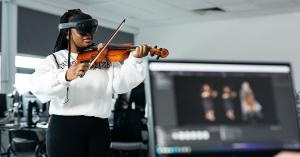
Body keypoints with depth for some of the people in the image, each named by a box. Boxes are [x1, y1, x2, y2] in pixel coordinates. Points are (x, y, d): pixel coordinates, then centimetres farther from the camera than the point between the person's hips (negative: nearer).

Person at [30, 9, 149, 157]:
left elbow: (121, 82, -2)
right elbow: (38, 86, -14)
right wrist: (65, 76, -33)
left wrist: (135, 59, -18)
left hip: (99, 128, 3)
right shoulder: (55, 59, 4)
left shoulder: (105, 58, 12)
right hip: (65, 128, -2)